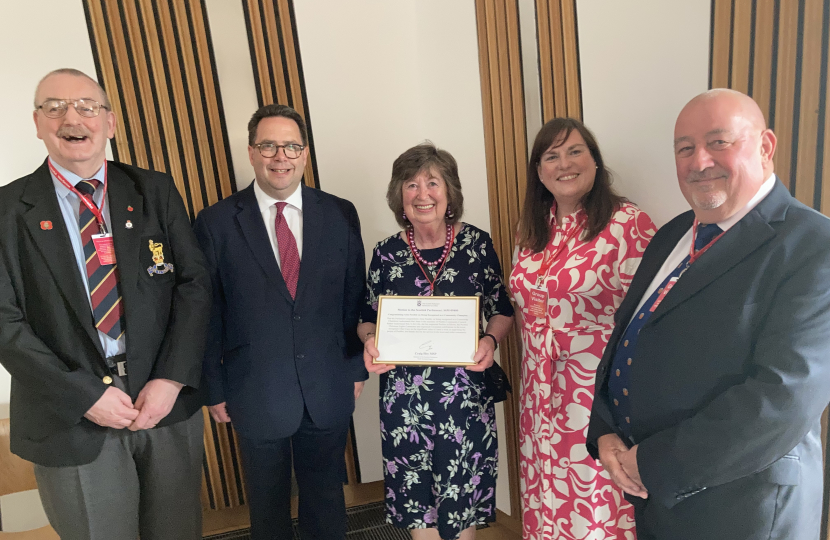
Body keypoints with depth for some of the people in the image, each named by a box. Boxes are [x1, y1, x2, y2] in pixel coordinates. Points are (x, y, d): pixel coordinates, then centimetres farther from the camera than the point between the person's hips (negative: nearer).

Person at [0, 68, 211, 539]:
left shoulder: (156, 191, 2)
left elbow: (195, 282, -3)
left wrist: (172, 379, -12)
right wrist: (85, 396, -13)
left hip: (168, 401, 2)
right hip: (71, 419, -1)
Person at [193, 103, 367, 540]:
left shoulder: (340, 214, -2)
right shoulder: (216, 223, -7)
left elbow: (355, 298, 2)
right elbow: (208, 314, -3)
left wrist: (356, 368, 4)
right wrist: (214, 388, -1)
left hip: (328, 390, 2)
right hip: (256, 393, -1)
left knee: (327, 499, 21)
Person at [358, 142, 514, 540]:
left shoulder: (478, 243, -3)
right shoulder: (386, 253, -1)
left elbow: (502, 310, 4)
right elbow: (368, 318, 8)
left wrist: (490, 340, -15)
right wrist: (370, 341, -13)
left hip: (465, 390, 0)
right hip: (404, 391, 1)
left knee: (462, 498, 13)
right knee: (416, 498, 15)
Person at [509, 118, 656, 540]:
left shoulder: (628, 223, -12)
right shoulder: (531, 231, 7)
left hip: (600, 390, -5)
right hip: (542, 392, 6)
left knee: (599, 501, 9)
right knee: (548, 495, 20)